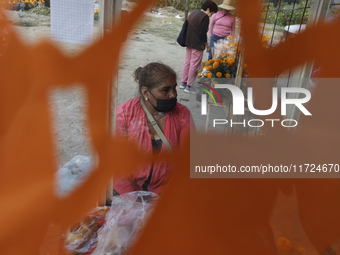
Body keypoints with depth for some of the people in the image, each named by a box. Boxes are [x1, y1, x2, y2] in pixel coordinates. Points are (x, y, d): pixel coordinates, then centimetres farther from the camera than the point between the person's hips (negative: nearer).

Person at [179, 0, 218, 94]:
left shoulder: (193, 13, 13)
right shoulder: (204, 17, -15)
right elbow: (202, 33, -18)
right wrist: (207, 45, -6)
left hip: (189, 43, 9)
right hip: (197, 45, -9)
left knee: (187, 62, 16)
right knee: (194, 65, -1)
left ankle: (183, 83, 24)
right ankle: (189, 86, 6)